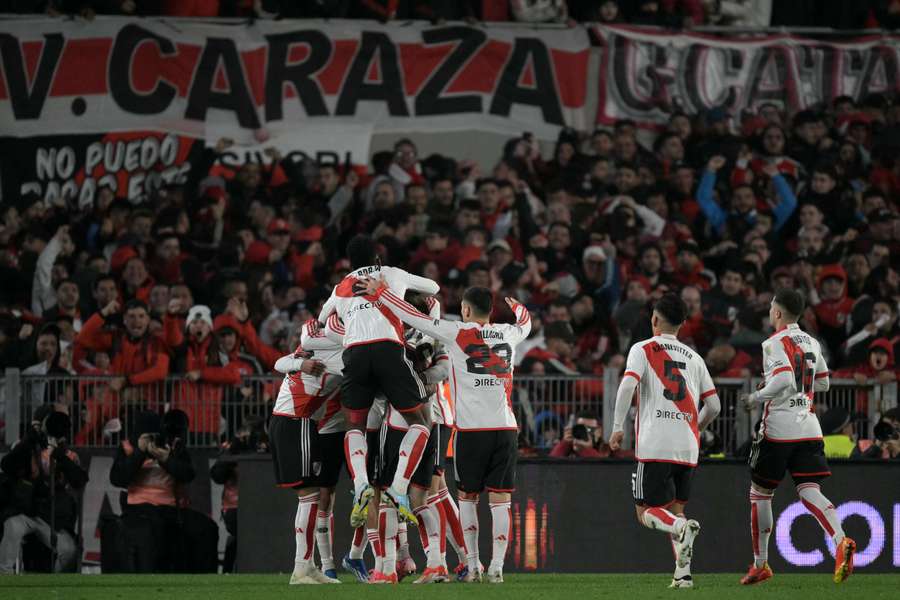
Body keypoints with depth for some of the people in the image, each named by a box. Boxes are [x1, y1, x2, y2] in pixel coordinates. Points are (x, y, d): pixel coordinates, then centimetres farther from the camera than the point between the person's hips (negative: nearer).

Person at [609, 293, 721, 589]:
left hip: (654, 446, -4)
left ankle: (682, 528, -32)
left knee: (646, 511, 0)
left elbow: (627, 386, -12)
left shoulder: (642, 349, 4)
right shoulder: (694, 358, 17)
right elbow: (713, 405, 16)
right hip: (688, 448, 4)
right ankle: (683, 573, -1)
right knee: (675, 507, 14)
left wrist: (618, 427, -6)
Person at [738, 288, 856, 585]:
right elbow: (823, 383, 22)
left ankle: (760, 564, 14)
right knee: (809, 492, -3)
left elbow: (784, 382, -23)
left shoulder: (775, 343, -9)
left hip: (779, 428, -6)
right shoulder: (811, 343, 14)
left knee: (760, 494, 8)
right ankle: (841, 541, -29)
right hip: (809, 428, 6)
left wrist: (756, 397, -8)